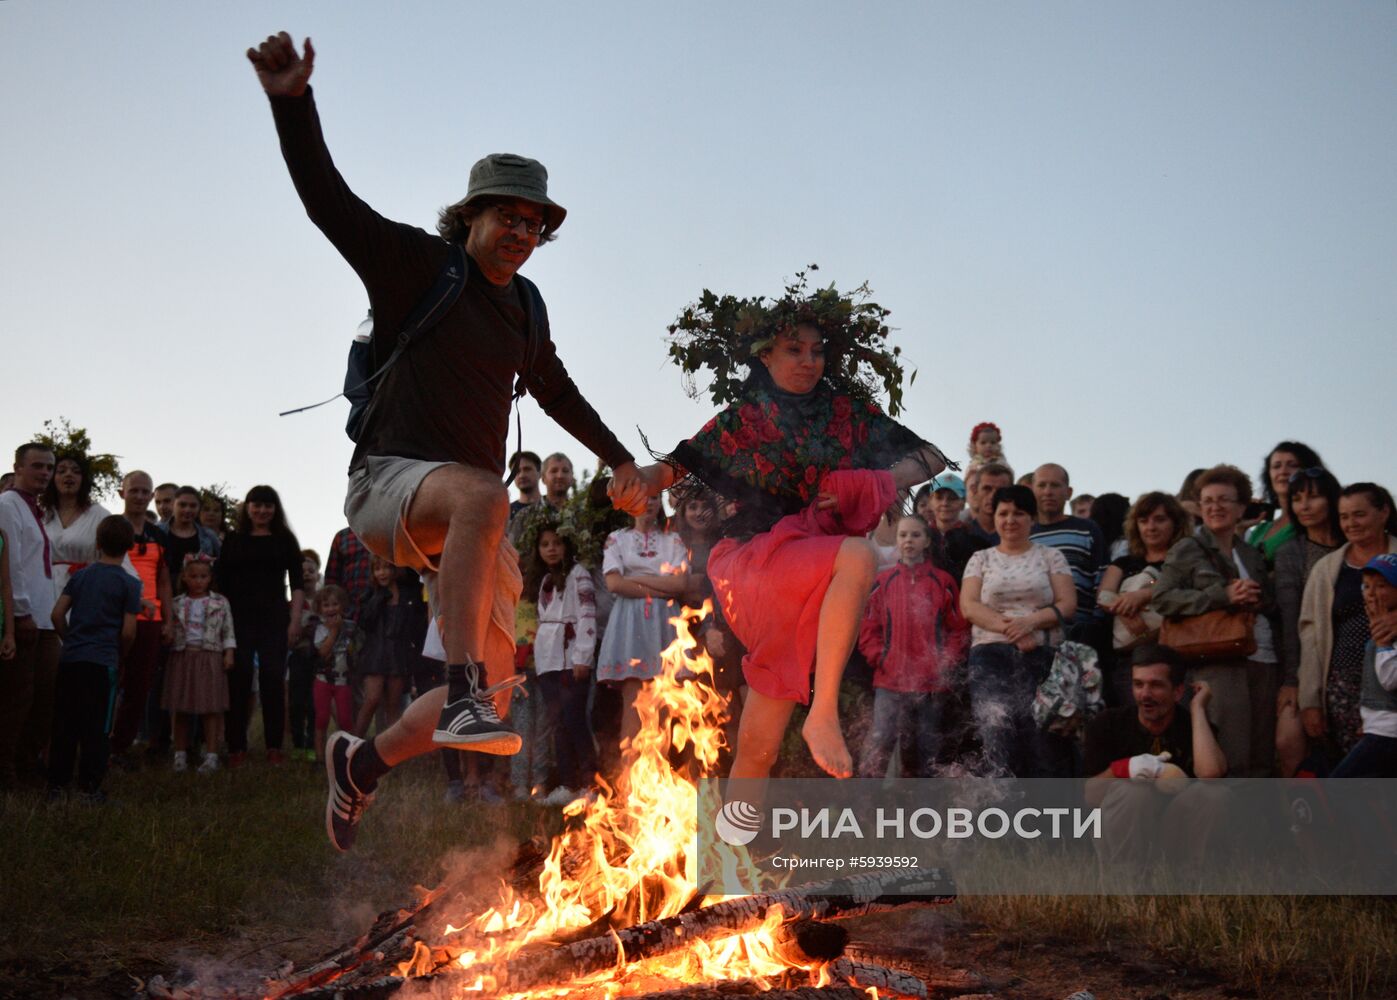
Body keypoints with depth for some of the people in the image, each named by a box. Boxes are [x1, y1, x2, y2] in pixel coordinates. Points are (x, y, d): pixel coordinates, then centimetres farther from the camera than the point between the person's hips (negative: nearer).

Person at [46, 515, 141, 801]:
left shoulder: (80, 575, 8)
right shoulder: (129, 584, -4)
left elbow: (57, 614, 5)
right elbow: (128, 631, -7)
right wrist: (119, 652, 11)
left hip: (70, 659, 4)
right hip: (103, 661, -4)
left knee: (65, 723, 11)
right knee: (96, 726, 1)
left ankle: (56, 783, 15)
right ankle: (89, 786, 2)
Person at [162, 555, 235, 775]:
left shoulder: (220, 602, 3)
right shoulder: (177, 604, 7)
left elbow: (228, 631, 3)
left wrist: (229, 653, -5)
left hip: (210, 657, -2)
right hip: (182, 656, 2)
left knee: (210, 707, -4)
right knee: (180, 708, 5)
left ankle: (211, 755, -1)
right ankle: (180, 753, 14)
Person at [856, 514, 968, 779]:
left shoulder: (943, 582, 5)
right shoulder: (883, 582, 6)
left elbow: (959, 629, 5)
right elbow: (868, 628, 6)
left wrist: (946, 663, -5)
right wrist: (881, 659, -6)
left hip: (933, 683, 1)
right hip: (890, 681, -1)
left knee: (928, 747, 9)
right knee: (879, 744, -11)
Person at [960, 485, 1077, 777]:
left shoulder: (1051, 557, 15)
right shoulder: (981, 559, 17)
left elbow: (1067, 605, 5)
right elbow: (969, 607, 4)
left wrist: (1031, 622, -13)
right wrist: (1007, 626, -12)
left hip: (1042, 655, 0)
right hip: (991, 655, 0)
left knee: (1040, 729, -12)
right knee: (995, 726, -17)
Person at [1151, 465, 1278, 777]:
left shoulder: (1251, 555, 21)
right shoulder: (1187, 549, 4)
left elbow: (1274, 605, 26)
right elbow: (1161, 599, -7)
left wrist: (1258, 599, 2)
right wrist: (1222, 596, -15)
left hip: (1263, 662, 6)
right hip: (1218, 664, -6)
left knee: (1261, 760, 4)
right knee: (1229, 759, -13)